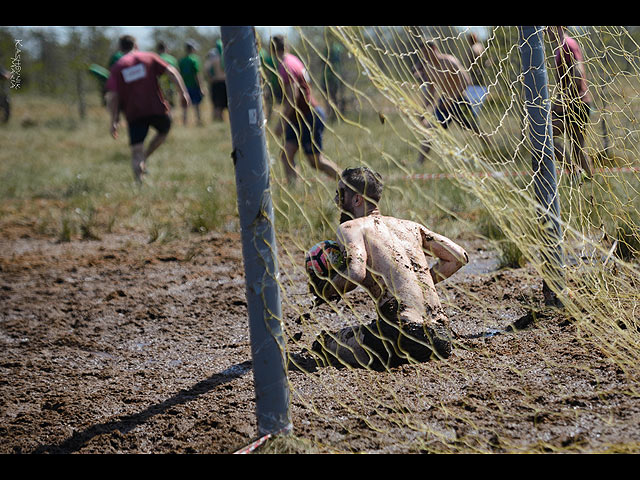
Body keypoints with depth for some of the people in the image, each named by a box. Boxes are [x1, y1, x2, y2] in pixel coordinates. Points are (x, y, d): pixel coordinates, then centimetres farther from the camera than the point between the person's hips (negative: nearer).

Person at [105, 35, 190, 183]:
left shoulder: (116, 68, 8)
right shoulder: (149, 57, 8)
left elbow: (112, 96, -2)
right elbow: (171, 71, -4)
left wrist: (114, 120, 0)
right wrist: (183, 92, -5)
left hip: (133, 113, 1)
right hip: (156, 108, 0)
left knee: (136, 150, 0)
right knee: (164, 130, 28)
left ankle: (138, 178, -22)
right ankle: (145, 157, 12)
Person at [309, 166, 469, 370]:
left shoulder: (350, 227, 1)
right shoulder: (410, 226, 20)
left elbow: (356, 273, -17)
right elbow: (458, 256, 19)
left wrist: (323, 292, 2)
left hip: (404, 335, -8)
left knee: (324, 344, 10)